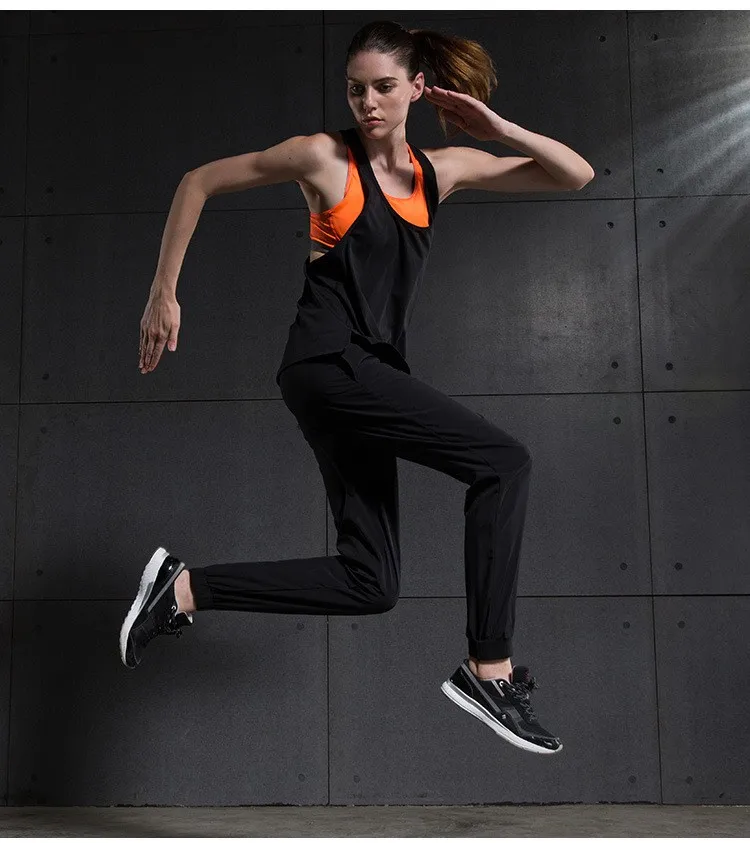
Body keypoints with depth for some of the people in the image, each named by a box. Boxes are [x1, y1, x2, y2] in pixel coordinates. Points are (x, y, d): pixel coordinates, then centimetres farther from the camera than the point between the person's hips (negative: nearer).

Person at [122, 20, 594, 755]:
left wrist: (500, 130, -3)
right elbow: (200, 182, 5)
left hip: (368, 374, 7)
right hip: (327, 362, -7)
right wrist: (163, 294, 1)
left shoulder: (443, 170, 11)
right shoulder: (324, 156, -2)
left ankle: (185, 588, 9)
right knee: (503, 461, -16)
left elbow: (577, 176, 13)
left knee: (368, 583, 4)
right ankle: (489, 669, -12)